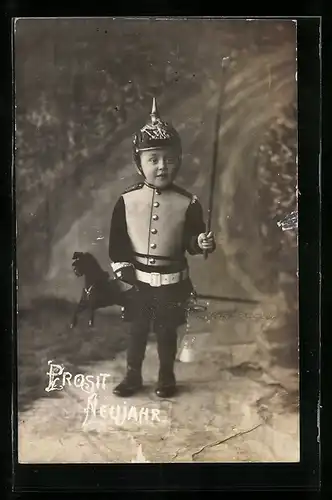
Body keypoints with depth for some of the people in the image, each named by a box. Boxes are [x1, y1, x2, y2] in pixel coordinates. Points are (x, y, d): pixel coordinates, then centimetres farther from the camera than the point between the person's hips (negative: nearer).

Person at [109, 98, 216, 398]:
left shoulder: (187, 203, -8)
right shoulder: (127, 200, -6)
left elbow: (191, 240, -3)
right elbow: (117, 238, -1)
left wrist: (203, 243, -23)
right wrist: (122, 267, -7)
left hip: (173, 282, -1)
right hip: (139, 280, 1)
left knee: (167, 332, 13)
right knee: (137, 330, 15)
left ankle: (167, 378, 32)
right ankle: (133, 377, 32)